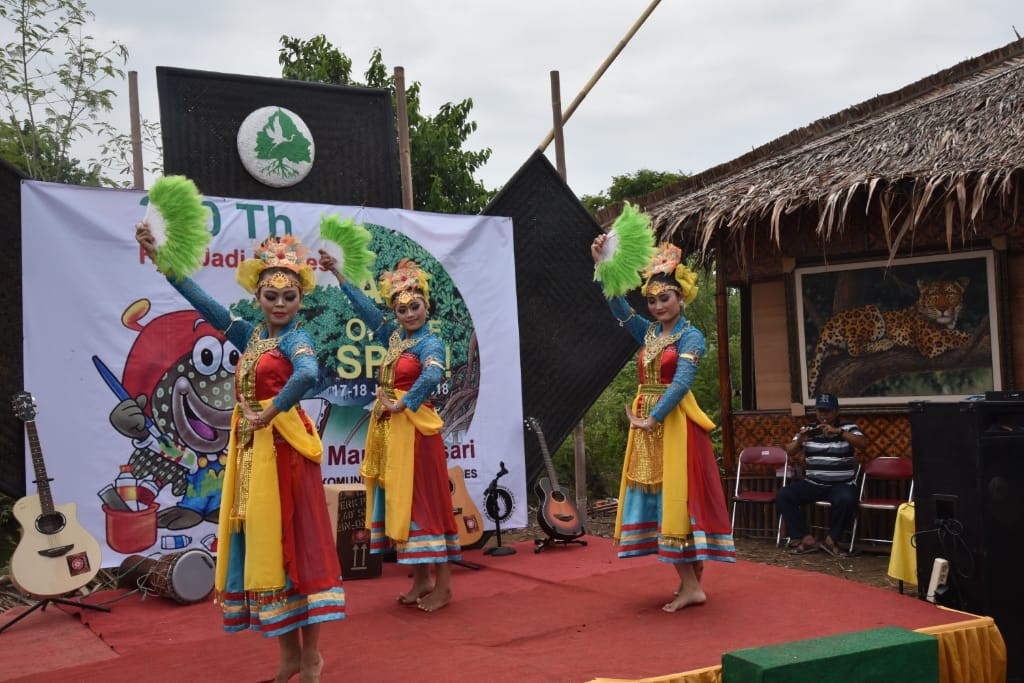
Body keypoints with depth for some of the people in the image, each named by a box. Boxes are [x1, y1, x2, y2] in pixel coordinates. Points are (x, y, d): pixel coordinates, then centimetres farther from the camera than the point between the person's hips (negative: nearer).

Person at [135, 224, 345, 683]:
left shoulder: (295, 339, -7)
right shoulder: (250, 335, 12)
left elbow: (308, 374, -30)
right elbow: (204, 302, 12)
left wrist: (269, 414, -23)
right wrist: (158, 256, 10)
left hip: (284, 450, -7)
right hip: (250, 451, 7)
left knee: (292, 542, -2)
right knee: (261, 546, 10)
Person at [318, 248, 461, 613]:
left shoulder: (430, 343, -9)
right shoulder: (395, 337, 12)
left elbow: (433, 374, -29)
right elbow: (365, 307, 20)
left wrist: (402, 405, -22)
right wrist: (337, 273, 22)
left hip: (416, 428, -8)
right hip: (389, 430, 8)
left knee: (425, 500, -5)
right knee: (401, 500, 10)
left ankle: (443, 583, 2)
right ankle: (422, 579, 19)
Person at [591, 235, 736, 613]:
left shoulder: (691, 337, -6)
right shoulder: (648, 333, 13)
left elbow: (681, 383, -16)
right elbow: (617, 304, 7)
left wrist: (653, 419, -21)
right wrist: (601, 263, -2)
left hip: (674, 423, -7)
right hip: (647, 421, 7)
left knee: (677, 496, -8)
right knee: (657, 498, 6)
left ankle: (692, 585, -3)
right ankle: (689, 582, 13)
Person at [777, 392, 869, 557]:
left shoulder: (848, 428, 3)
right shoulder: (807, 429, 8)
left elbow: (863, 444, -16)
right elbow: (789, 452, 3)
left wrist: (838, 432, -27)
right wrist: (799, 440, -19)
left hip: (841, 484, -3)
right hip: (812, 483, 3)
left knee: (846, 500, -36)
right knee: (782, 495, -19)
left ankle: (831, 539, -11)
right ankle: (807, 538, -11)